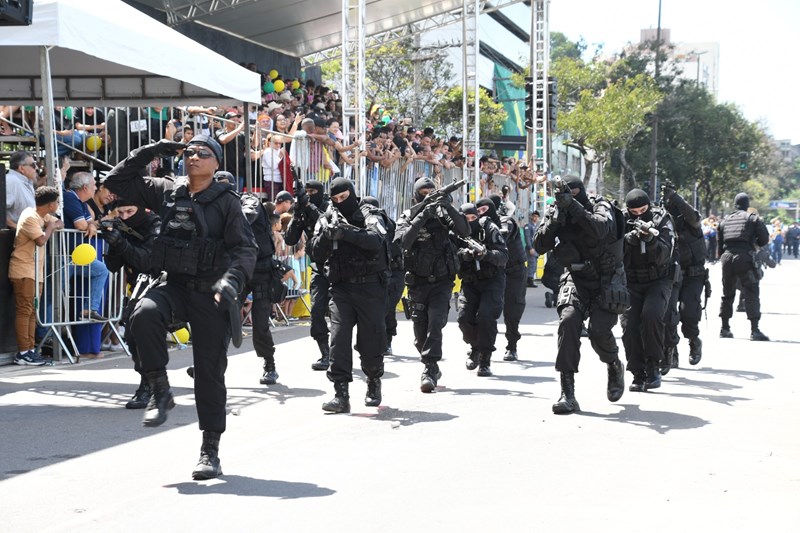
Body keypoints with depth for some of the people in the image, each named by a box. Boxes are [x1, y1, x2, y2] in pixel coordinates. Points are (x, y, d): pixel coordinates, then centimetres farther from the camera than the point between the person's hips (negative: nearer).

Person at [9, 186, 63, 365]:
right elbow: (41, 240, -23)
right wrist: (50, 227, -8)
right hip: (23, 271, -10)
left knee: (32, 311, 10)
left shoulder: (42, 216, 12)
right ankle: (23, 352, -9)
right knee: (24, 311, -9)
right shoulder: (30, 217, -15)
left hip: (35, 271, 10)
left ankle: (30, 349, 13)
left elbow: (59, 224, 19)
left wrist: (53, 225, 0)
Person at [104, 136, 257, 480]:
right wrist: (149, 153, 4)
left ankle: (211, 450, 11)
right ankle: (160, 391, -12)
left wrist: (231, 280, -27)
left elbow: (246, 248, -10)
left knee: (210, 371, 0)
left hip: (210, 294, -2)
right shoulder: (166, 191, 7)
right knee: (144, 314, -31)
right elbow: (117, 181, 13)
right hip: (175, 285, 3)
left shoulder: (226, 202, -3)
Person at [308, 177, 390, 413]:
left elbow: (376, 240, -21)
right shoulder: (327, 219, 11)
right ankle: (341, 395, -14)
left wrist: (345, 232, -33)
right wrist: (327, 235, -15)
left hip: (370, 287, -2)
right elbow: (317, 254, 4)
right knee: (338, 337, -12)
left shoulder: (370, 215, 0)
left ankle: (374, 385, 30)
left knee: (371, 341, 4)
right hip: (341, 288, 2)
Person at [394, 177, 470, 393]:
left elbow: (465, 231, -12)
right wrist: (422, 216, -27)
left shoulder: (441, 215, 2)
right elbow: (404, 241, -19)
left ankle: (429, 370, -16)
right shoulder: (407, 218, 1)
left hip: (441, 282, -1)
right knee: (420, 329, 6)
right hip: (417, 283, 1)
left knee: (435, 323, -17)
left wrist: (448, 207, -24)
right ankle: (433, 368, 27)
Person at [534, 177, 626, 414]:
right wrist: (554, 221, -25)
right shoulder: (556, 212, -2)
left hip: (606, 280, -2)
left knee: (599, 330, -19)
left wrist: (573, 205, -39)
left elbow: (600, 229, -34)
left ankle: (615, 366, 18)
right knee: (568, 321, -22)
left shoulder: (601, 207, -12)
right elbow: (539, 246, -10)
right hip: (577, 277, 3)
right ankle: (567, 393, -22)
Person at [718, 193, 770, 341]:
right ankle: (754, 330, -13)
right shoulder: (752, 218, 5)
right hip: (743, 257, -5)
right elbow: (764, 239, 3)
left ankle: (725, 329, 21)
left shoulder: (724, 220, 17)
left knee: (727, 293, 16)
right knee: (751, 293, -5)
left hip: (726, 257, 5)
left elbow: (719, 244, 17)